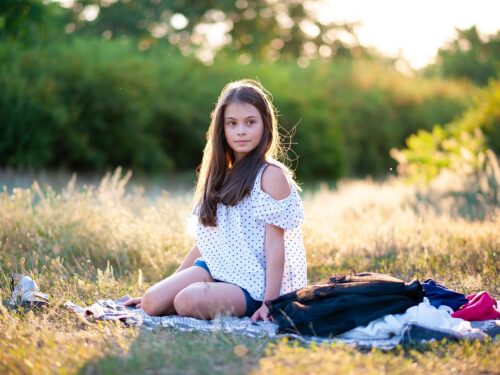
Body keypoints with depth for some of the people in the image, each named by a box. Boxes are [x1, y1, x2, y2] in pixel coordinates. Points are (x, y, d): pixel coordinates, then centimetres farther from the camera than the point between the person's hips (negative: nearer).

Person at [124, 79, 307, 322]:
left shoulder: (271, 175, -7)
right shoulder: (224, 175, 16)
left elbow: (275, 245, -12)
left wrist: (270, 303, -19)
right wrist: (173, 282, 18)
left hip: (252, 284, -6)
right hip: (215, 268, 6)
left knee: (188, 301, -32)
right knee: (153, 302, -16)